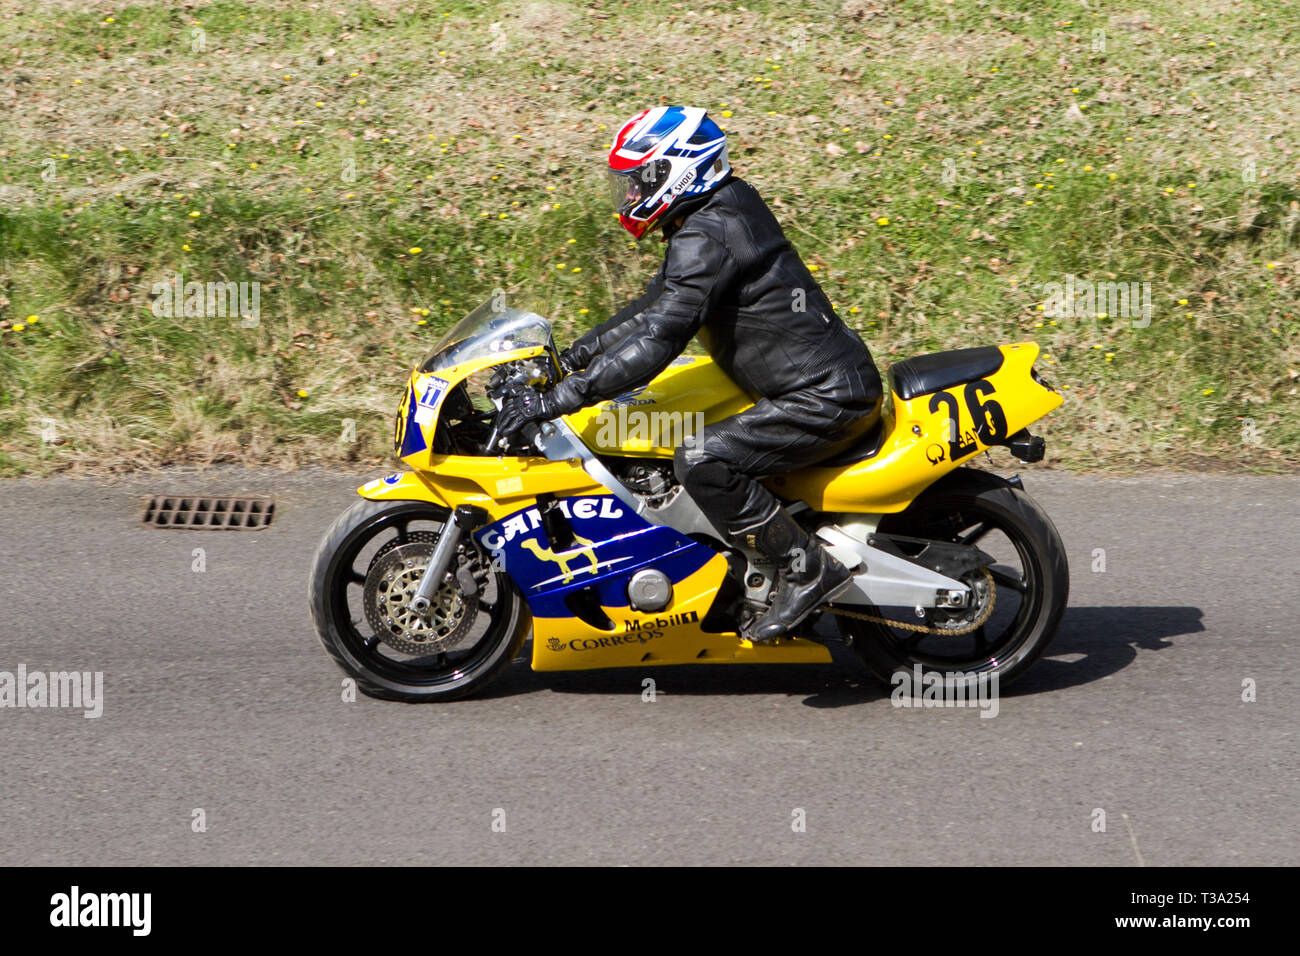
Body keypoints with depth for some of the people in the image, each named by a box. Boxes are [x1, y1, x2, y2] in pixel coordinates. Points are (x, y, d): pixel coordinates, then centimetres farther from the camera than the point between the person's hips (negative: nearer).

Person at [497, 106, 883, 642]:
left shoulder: (706, 239, -18)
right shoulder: (720, 216, 14)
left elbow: (657, 341, -26)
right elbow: (652, 310, 22)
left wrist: (556, 399, -26)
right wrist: (570, 355, 17)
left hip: (824, 399, -11)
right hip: (829, 383, 11)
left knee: (700, 461, -23)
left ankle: (808, 570, -14)